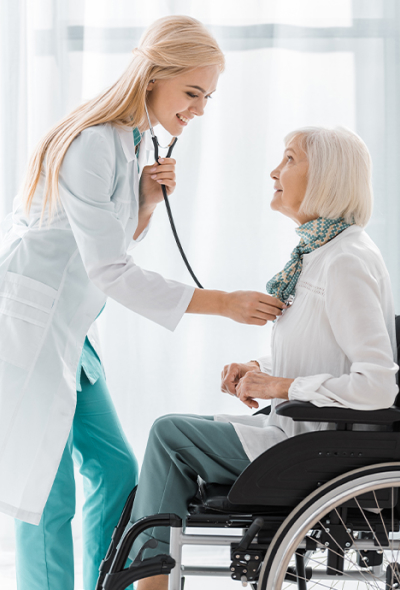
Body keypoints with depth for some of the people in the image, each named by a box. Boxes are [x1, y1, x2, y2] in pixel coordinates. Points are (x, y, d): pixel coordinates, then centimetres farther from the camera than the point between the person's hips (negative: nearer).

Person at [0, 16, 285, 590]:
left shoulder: (137, 140, 8)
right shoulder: (91, 143, -22)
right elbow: (110, 270, -23)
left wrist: (149, 201, -4)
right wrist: (222, 303, -20)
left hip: (69, 329, 9)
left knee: (115, 469, 8)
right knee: (50, 490, -5)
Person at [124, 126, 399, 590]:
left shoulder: (347, 261, -21)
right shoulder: (320, 251, 10)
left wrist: (280, 385, -19)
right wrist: (262, 368, 4)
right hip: (308, 434, 10)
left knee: (170, 433, -4)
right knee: (179, 428, 11)